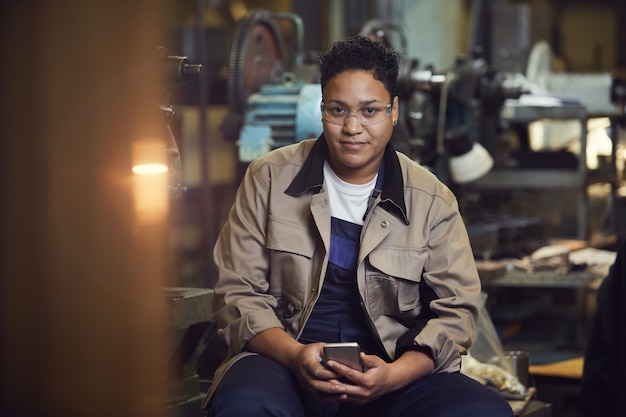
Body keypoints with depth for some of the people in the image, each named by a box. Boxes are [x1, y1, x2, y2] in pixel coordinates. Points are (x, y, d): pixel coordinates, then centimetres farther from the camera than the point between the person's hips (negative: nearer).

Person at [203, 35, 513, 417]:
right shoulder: (270, 179, 6)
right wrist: (294, 355, -16)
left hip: (395, 374, 1)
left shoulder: (432, 200, 7)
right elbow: (238, 292, 4)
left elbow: (457, 309, 4)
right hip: (285, 359, -1)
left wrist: (395, 375, -15)